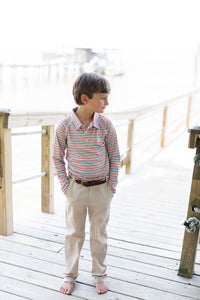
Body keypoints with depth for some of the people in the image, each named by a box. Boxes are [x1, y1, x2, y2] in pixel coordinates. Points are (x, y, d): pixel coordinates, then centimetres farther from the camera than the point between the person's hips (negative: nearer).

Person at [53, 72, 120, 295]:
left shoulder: (106, 125, -10)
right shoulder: (65, 126, -14)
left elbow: (114, 156, 0)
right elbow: (57, 157, -1)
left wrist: (112, 185, -1)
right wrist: (65, 184, -3)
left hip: (102, 189, 1)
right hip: (76, 188, -1)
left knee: (99, 234, 15)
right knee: (74, 233, 14)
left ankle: (99, 275, 36)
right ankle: (70, 275, 35)